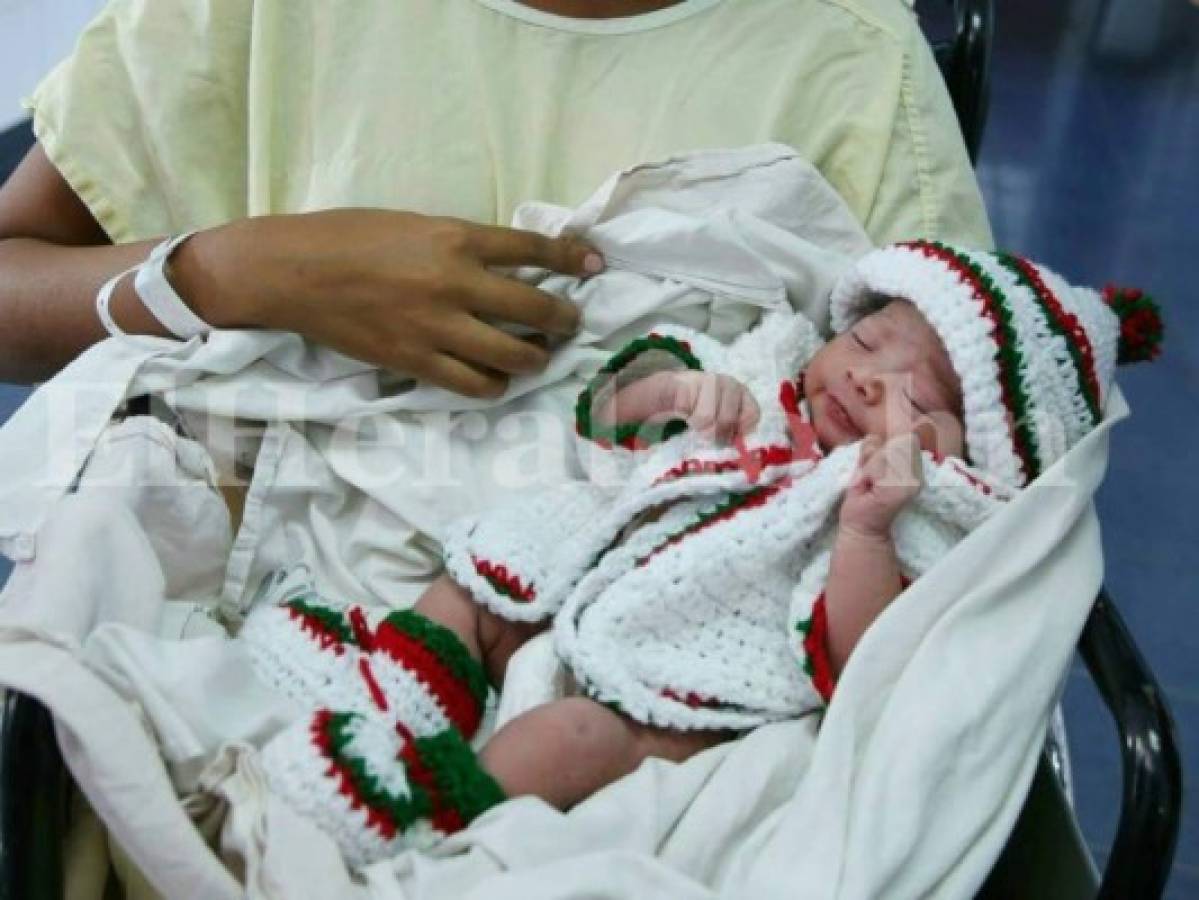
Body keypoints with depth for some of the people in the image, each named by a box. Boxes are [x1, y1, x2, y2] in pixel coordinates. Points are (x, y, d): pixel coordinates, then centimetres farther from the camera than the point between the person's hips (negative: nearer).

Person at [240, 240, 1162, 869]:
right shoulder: (759, 375, 9)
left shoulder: (911, 529, -9)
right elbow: (605, 412, 14)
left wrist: (867, 527, -35)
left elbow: (849, 662, -23)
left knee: (582, 734, -31)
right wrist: (668, 385, -7)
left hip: (681, 683, -8)